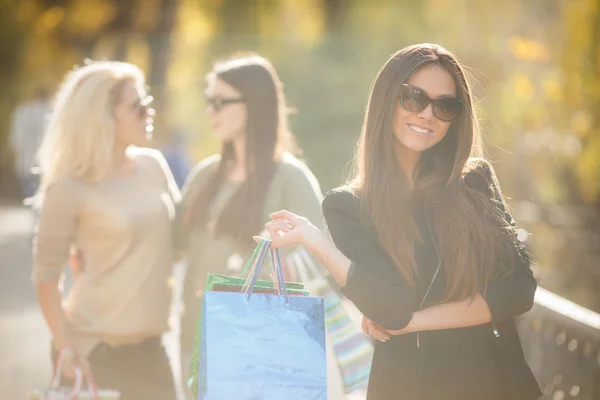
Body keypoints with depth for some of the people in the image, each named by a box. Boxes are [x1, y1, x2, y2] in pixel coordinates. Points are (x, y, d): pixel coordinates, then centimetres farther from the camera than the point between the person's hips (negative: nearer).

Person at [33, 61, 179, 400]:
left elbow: (180, 236, 17)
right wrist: (65, 347, -15)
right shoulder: (70, 188, -11)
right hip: (95, 347, -5)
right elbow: (46, 276, -9)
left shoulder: (153, 165, 4)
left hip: (148, 344, 5)